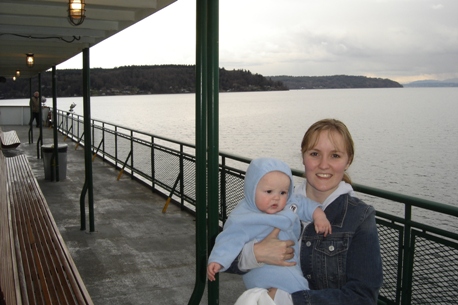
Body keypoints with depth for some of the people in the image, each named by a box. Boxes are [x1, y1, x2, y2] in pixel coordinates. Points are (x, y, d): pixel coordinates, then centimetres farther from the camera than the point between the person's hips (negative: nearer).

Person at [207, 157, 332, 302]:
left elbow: (304, 204, 16)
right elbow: (231, 239, -22)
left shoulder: (289, 203, 1)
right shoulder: (243, 218, -18)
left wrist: (319, 215, 1)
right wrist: (218, 260, -34)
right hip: (264, 271, -7)